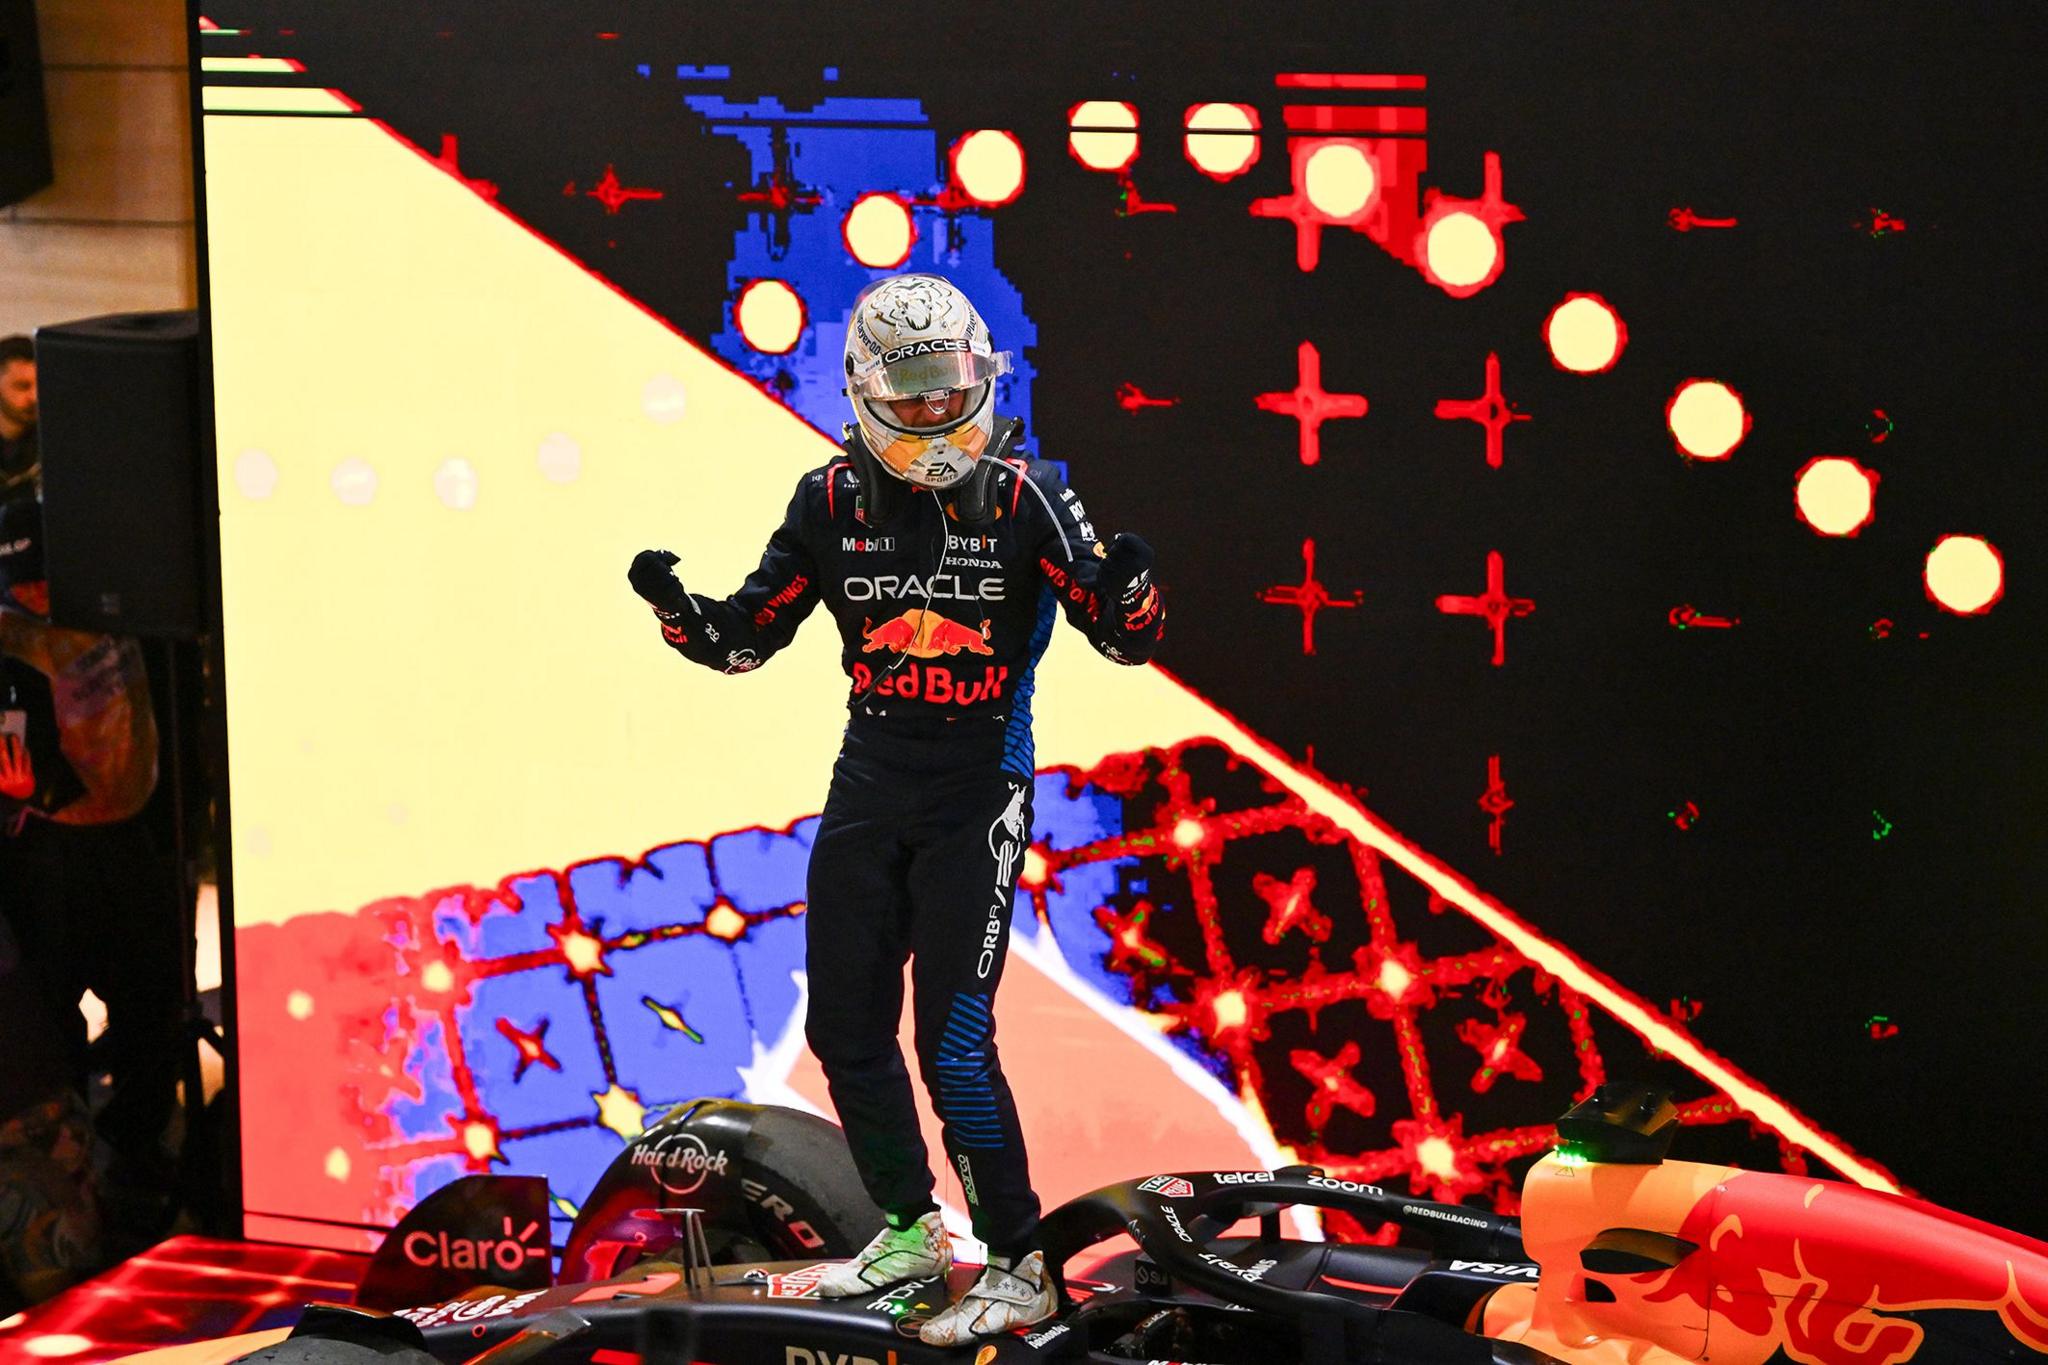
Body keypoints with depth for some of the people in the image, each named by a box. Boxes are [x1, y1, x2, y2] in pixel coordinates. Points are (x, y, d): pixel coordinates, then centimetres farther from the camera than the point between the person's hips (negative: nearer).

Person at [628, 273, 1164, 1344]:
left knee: (953, 1039, -11)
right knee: (846, 1026, 11)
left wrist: (1128, 587, -30)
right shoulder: (832, 499, 0)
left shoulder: (1024, 494, -10)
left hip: (978, 786, -5)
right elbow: (745, 640, 6)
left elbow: (1125, 640, -8)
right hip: (869, 776, 5)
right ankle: (910, 1230, 31)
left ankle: (1018, 1271, 2)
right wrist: (677, 610, -14)